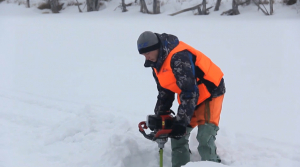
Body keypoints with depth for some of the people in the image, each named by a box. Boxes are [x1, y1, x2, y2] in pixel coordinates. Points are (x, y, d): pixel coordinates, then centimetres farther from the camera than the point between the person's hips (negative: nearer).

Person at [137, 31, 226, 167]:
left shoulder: (178, 57, -30)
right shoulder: (157, 61, 1)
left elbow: (190, 92, -31)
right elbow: (164, 91, 11)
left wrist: (181, 122, -29)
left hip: (210, 92, -9)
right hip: (190, 96, 9)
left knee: (205, 138, -19)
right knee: (178, 136, 7)